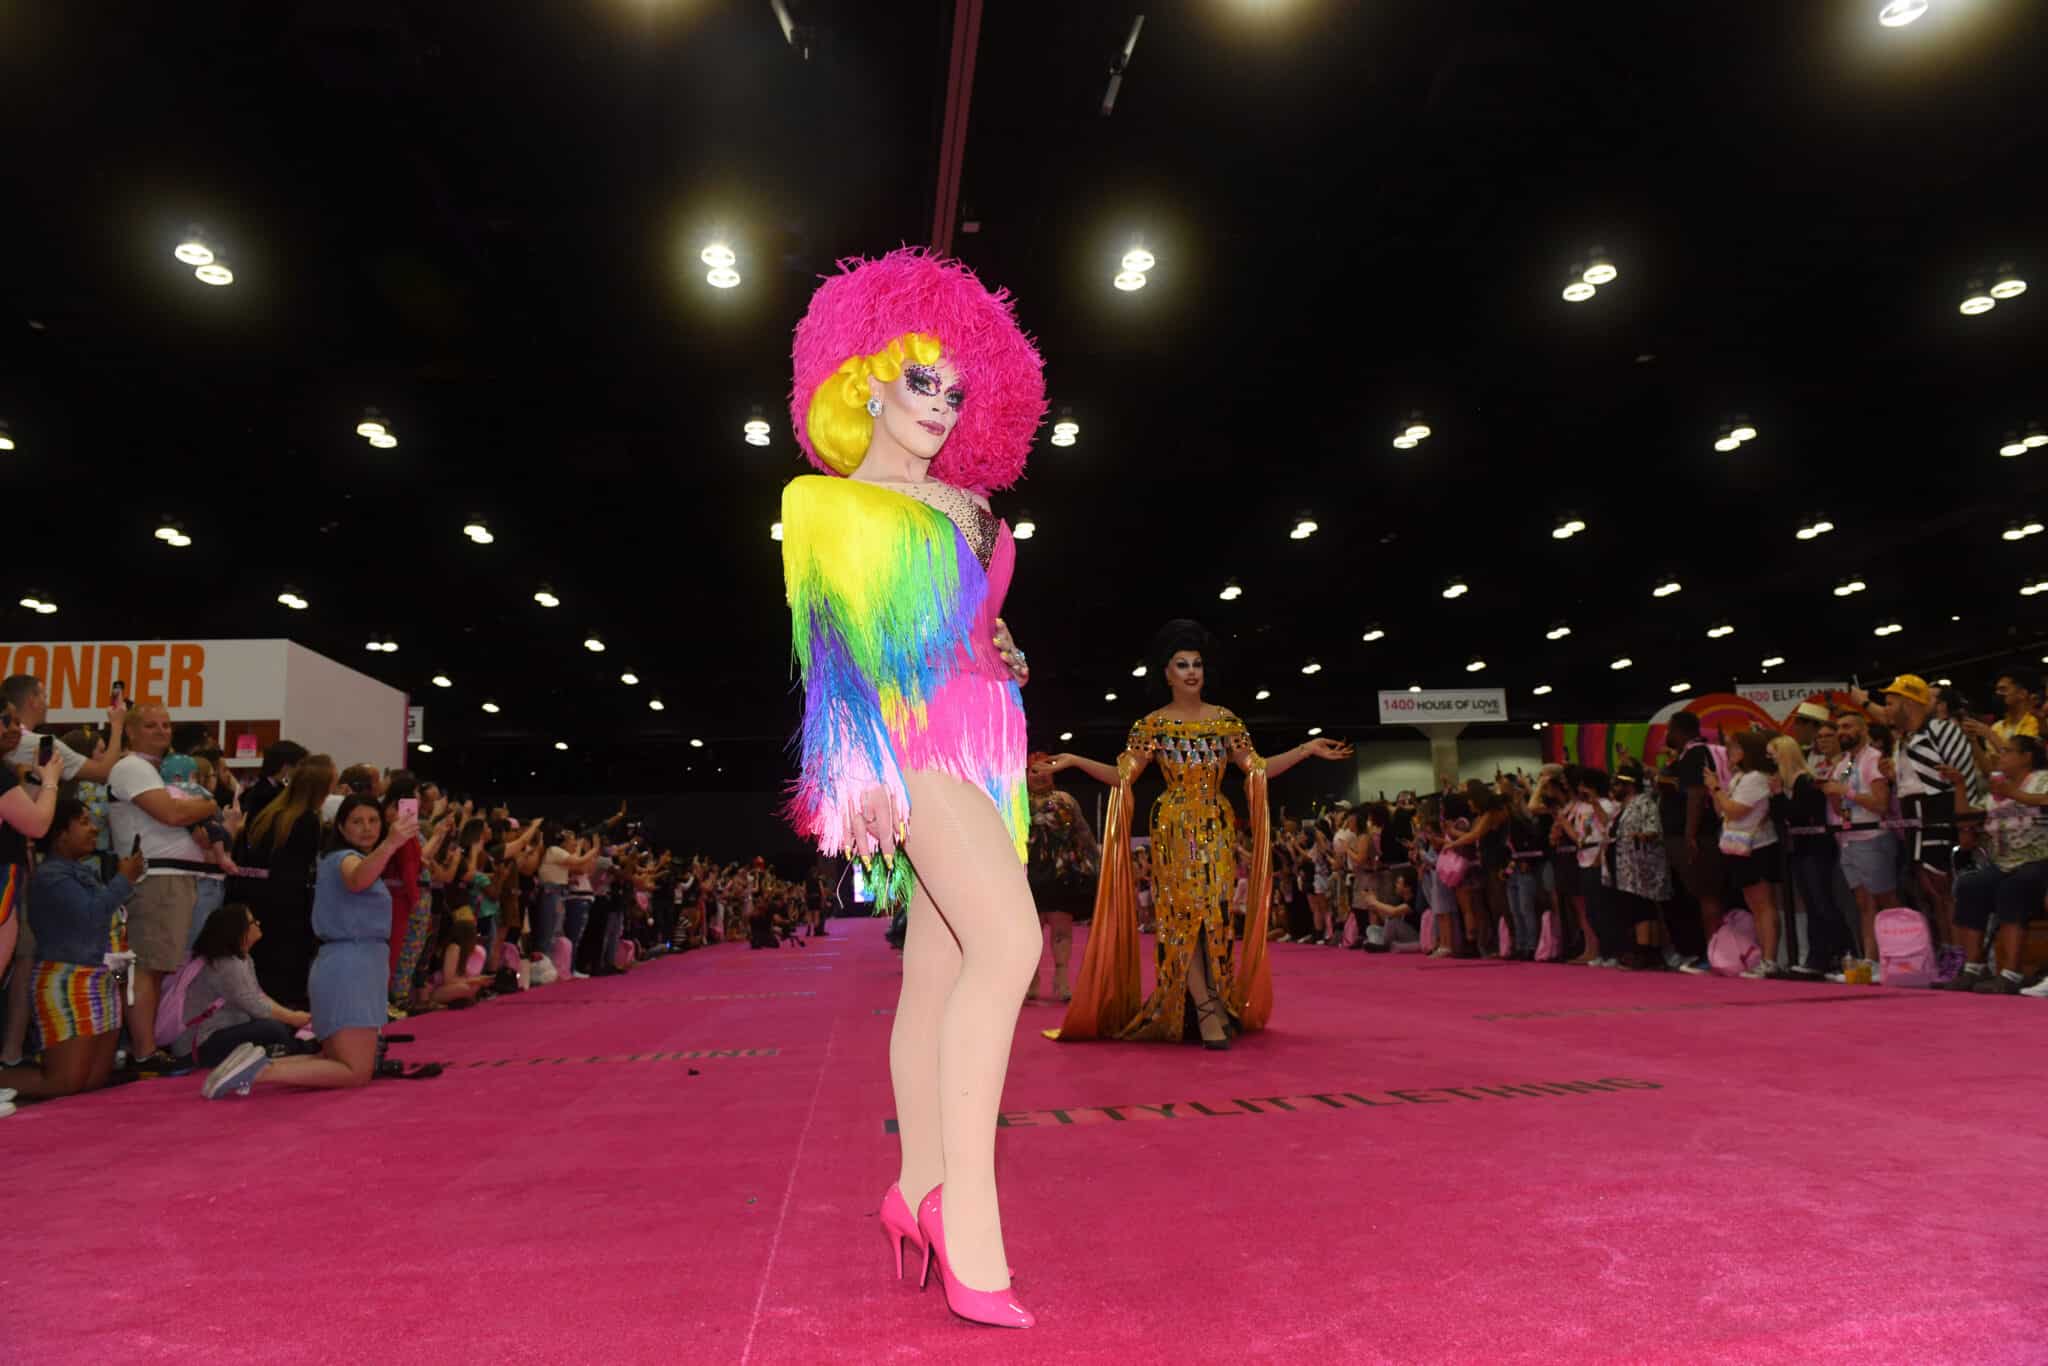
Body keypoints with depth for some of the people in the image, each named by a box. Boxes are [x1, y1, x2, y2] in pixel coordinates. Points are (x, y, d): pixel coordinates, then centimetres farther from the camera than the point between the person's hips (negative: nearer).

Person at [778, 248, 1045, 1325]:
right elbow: (826, 640, -4)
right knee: (1008, 940, -25)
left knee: (939, 972, 7)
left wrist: (1005, 654, 11)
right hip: (907, 735, -7)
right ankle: (967, 1209, -22)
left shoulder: (968, 505, 23)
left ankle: (919, 1190, 17)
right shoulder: (824, 500, 6)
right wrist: (860, 764, -14)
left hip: (984, 736, 7)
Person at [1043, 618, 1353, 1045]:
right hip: (1173, 829, -2)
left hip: (1218, 828, 2)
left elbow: (1259, 769, 7)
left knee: (1216, 910, -2)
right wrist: (1074, 761, -11)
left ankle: (1216, 1005, 9)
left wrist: (1306, 749, -1)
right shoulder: (1152, 725, 2)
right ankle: (1207, 1010, -7)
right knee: (1183, 911, -8)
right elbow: (1122, 776, -1)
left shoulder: (1225, 720, 7)